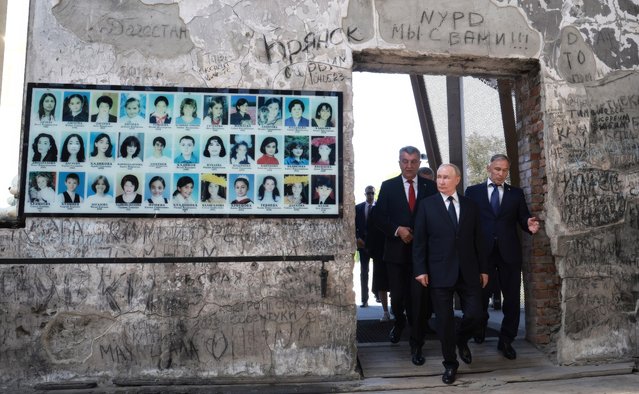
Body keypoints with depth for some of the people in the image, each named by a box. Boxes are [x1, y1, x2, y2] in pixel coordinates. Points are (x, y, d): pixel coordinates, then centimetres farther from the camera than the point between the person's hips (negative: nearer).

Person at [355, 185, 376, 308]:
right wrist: (357, 238, -7)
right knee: (364, 272, 2)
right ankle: (364, 300, 5)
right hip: (363, 243, 1)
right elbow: (355, 225, 6)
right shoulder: (358, 207, 5)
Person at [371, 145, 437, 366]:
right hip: (396, 251, 0)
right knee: (397, 296, 8)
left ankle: (416, 346, 14)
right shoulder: (388, 187, 5)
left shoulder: (430, 187, 6)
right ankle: (399, 323, 42)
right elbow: (378, 216, -1)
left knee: (419, 299, -1)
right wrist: (397, 230, -14)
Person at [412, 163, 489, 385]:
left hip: (468, 271, 2)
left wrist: (483, 269, 7)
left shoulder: (471, 206, 8)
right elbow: (419, 240, -2)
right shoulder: (427, 205, 1)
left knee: (474, 314, 1)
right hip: (440, 271, -2)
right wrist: (420, 269, -9)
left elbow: (478, 240, 10)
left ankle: (461, 340, 34)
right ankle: (450, 364, 22)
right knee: (444, 320, 4)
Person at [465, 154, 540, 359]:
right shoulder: (473, 191, 5)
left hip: (509, 252, 1)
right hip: (482, 251, -1)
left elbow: (523, 218, 6)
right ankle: (480, 326, 39)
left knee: (512, 298, 3)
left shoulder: (516, 193, 11)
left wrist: (530, 225, -17)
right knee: (481, 294, 12)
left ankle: (506, 340, 17)